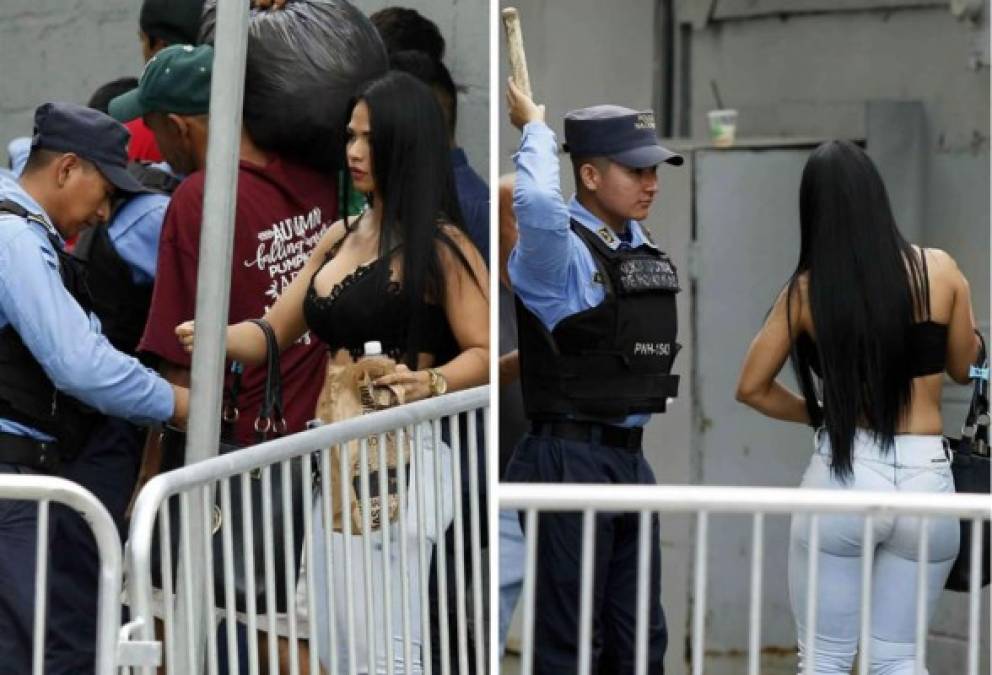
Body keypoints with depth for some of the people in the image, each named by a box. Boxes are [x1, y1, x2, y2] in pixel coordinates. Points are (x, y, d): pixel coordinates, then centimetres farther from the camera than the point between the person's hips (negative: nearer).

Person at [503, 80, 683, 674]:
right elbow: (537, 204, -35)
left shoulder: (639, 244, 11)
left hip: (631, 459, 8)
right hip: (570, 462, -8)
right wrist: (536, 129, -16)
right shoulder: (560, 251, -13)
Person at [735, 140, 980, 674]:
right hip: (926, 478, 1)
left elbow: (752, 387, 5)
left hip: (844, 474, -1)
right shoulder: (938, 270, 0)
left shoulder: (807, 289, -2)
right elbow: (964, 368, 13)